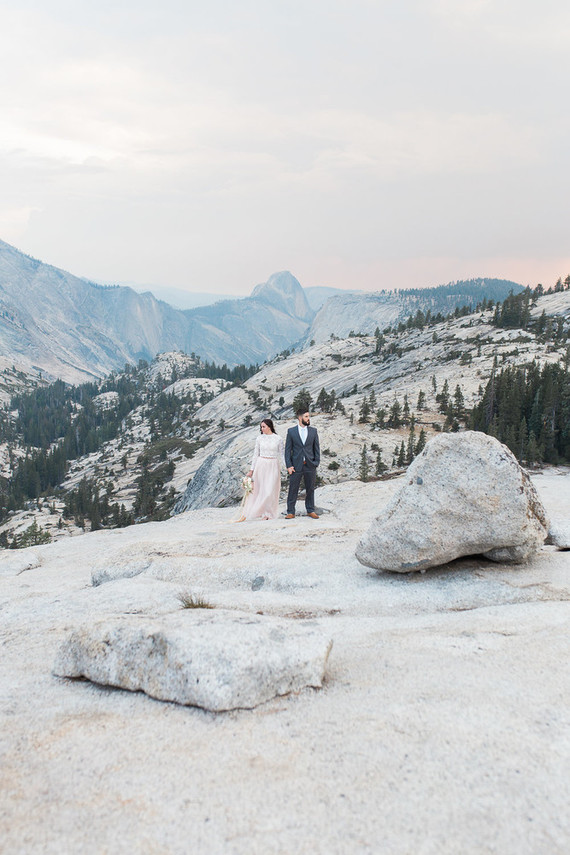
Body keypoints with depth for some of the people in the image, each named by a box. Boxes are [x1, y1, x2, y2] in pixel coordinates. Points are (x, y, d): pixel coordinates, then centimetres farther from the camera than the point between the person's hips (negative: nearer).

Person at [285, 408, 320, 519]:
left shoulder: (313, 431, 6)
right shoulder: (291, 431, 1)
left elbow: (316, 448, 8)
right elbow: (288, 449, 0)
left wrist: (316, 463, -1)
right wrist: (289, 465, -7)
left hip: (310, 466, 2)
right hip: (296, 466, -2)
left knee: (310, 489, 9)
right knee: (293, 489, 1)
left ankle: (310, 510, 21)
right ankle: (290, 512, 10)